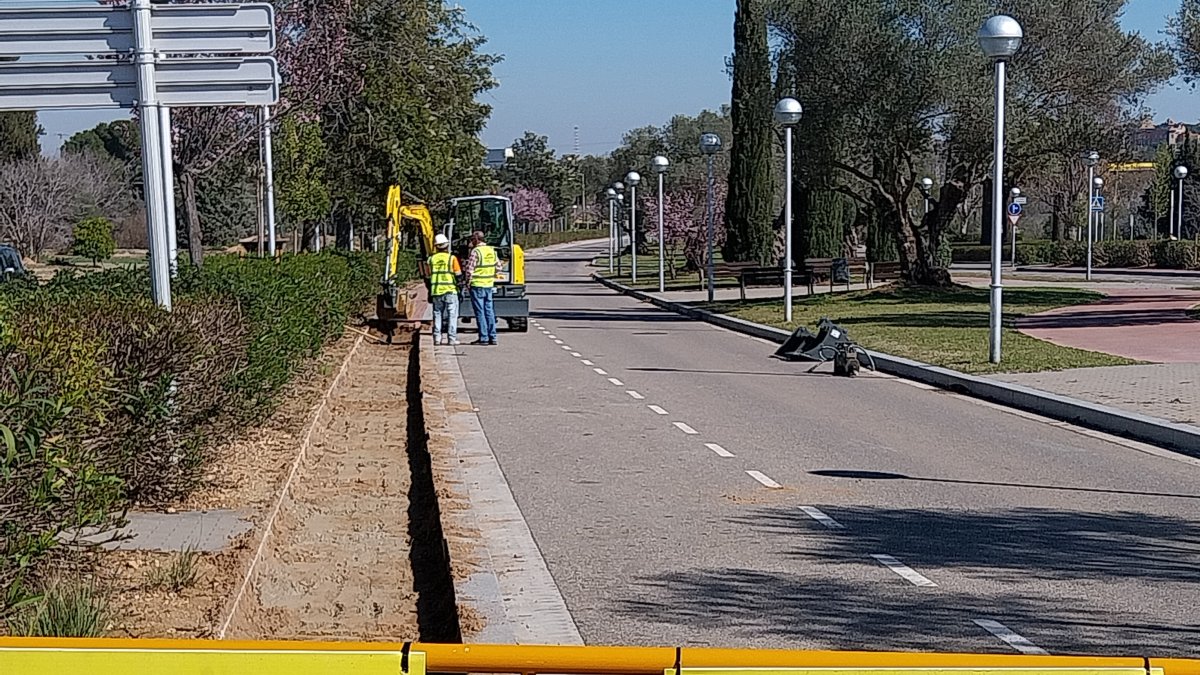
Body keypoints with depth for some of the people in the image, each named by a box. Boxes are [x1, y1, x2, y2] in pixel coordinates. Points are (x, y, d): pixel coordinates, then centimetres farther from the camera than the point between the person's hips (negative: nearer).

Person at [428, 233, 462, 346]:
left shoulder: (431, 259, 5)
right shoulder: (452, 258, -6)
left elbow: (428, 277, 10)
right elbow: (458, 275, -7)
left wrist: (430, 291, 18)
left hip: (436, 291, 3)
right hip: (450, 290, -3)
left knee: (437, 314, 12)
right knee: (452, 315, 1)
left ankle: (437, 338, 9)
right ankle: (451, 338, -3)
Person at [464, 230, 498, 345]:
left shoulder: (476, 251, -13)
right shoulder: (492, 250, 9)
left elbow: (469, 269, -16)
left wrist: (468, 282, -5)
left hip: (477, 285, -7)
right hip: (489, 285, 7)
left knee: (480, 312, -2)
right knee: (489, 311, 11)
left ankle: (483, 338, -2)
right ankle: (492, 337, 11)